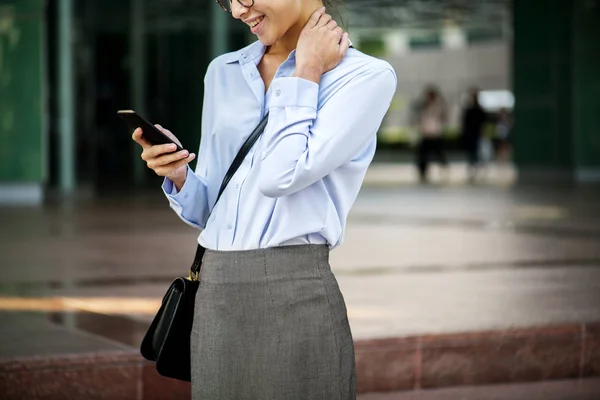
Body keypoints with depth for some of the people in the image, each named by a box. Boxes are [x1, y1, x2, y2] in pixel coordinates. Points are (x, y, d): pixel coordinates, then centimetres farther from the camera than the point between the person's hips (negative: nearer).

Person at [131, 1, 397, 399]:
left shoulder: (366, 77, -4)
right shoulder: (222, 72, 12)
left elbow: (281, 175, -16)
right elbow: (208, 209, 15)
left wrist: (306, 72, -6)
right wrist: (178, 175, -5)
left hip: (295, 296, -5)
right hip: (214, 296, 5)